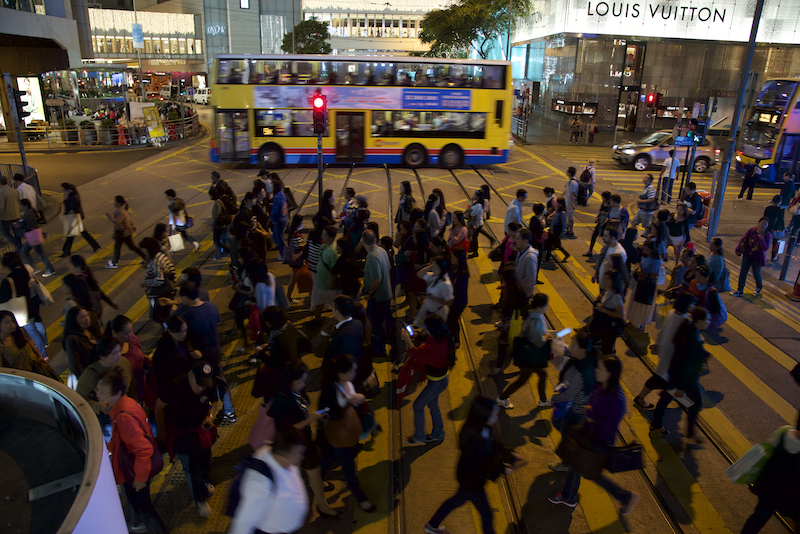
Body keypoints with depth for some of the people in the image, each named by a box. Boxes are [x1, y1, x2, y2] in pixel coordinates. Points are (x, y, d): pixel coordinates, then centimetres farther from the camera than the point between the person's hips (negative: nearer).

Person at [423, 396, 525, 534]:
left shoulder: (486, 428, -14)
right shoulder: (471, 437, -39)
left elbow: (493, 445, 6)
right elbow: (476, 466, -28)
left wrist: (509, 454, -5)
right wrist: (501, 469, -24)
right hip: (471, 480, -8)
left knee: (458, 499, 30)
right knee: (486, 513, 13)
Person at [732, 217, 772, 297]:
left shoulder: (768, 235, -15)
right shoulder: (752, 230, -10)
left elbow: (765, 248, -23)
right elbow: (743, 239, -1)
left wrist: (761, 238, -29)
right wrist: (738, 250, -3)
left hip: (757, 259, -2)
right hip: (747, 256, 2)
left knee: (756, 274, 14)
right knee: (743, 272, 6)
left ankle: (759, 288, 44)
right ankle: (740, 291, 17)